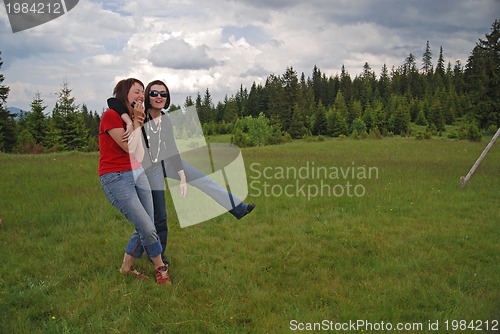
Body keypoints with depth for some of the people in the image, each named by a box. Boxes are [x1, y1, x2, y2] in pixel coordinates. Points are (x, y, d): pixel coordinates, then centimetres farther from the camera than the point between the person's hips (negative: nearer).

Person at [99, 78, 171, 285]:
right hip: (116, 178, -8)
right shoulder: (110, 115, -10)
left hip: (137, 174, 8)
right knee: (148, 229, -9)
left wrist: (138, 123, 1)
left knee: (145, 229, 5)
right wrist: (136, 121, -8)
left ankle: (126, 267, 24)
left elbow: (139, 155, 4)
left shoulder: (134, 118, 14)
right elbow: (129, 148, -14)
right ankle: (161, 268, 13)